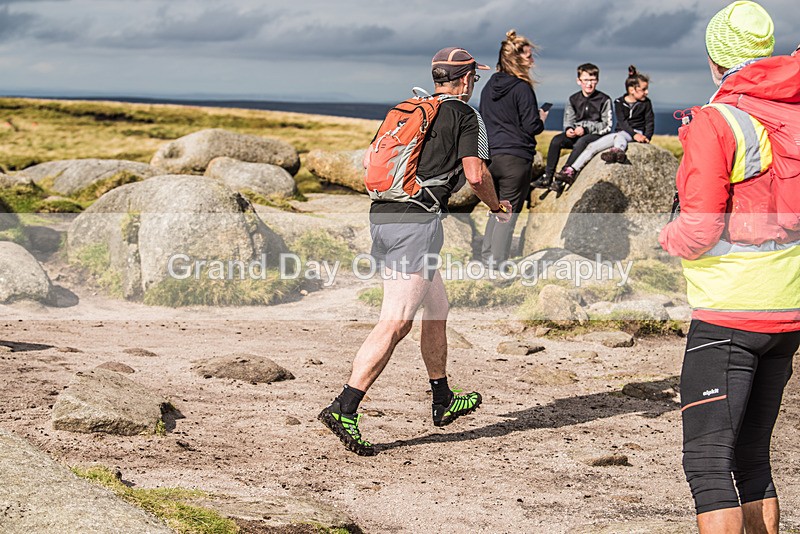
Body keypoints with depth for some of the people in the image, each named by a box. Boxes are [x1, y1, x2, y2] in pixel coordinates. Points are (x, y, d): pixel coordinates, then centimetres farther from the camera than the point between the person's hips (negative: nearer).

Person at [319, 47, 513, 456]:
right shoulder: (466, 115, 2)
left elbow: (369, 159, 19)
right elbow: (476, 174, -7)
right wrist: (497, 207, 11)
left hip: (380, 216, 8)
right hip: (417, 221, -8)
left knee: (437, 308, 21)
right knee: (396, 322, -11)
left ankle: (443, 402, 31)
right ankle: (344, 408, -21)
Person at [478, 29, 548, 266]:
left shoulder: (489, 87, 10)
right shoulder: (522, 88, -13)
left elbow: (482, 120, 16)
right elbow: (531, 127, -13)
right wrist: (541, 120, 7)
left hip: (490, 156, 7)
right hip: (516, 157, -7)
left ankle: (487, 255, 21)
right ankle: (497, 263, -2)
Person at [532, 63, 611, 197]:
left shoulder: (604, 100, -5)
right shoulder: (573, 100, 7)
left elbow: (607, 126, -8)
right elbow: (568, 121, 9)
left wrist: (585, 129, -18)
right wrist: (569, 130, -16)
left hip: (597, 135, -5)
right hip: (577, 134, 5)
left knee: (581, 142, -37)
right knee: (556, 140, -23)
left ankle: (561, 180, -41)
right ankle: (548, 177, -24)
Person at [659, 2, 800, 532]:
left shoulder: (715, 122, -12)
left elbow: (700, 228, -16)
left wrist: (667, 236, 4)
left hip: (728, 315, -7)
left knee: (708, 458, -7)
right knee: (752, 457, 16)